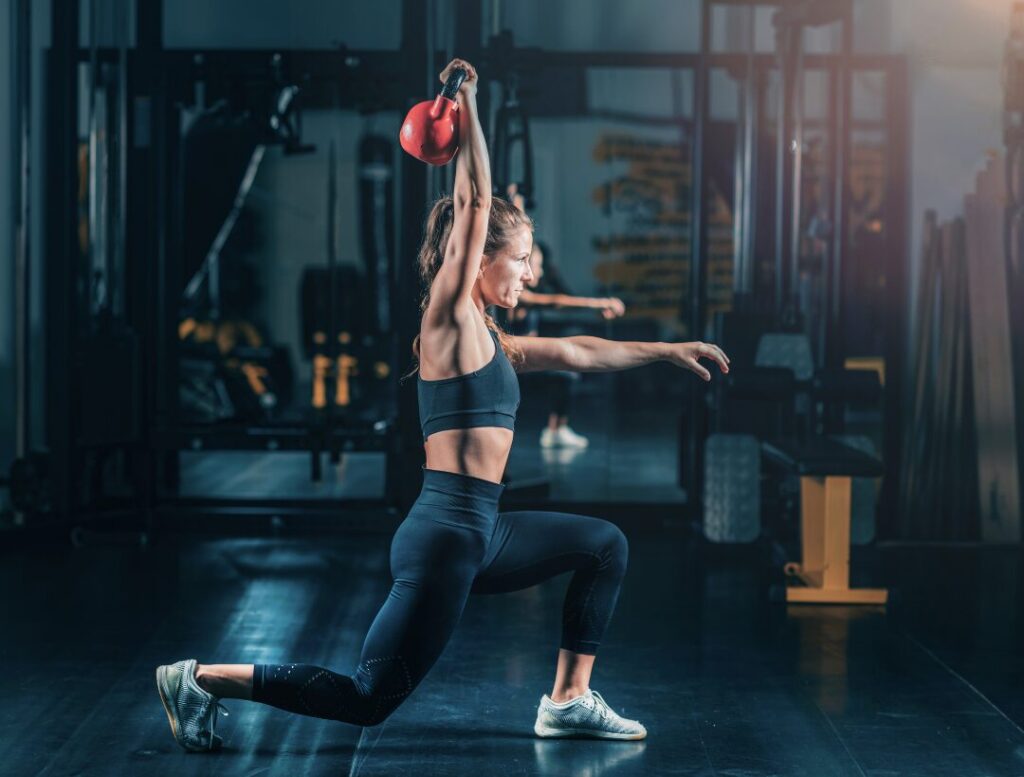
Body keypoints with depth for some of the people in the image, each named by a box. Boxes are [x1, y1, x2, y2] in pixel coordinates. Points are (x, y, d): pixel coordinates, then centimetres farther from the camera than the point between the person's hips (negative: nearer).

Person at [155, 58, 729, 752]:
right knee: (369, 698, -8)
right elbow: (475, 204, -15)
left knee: (604, 545, 19)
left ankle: (569, 700, 19)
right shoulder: (449, 323, -9)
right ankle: (201, 680, -1)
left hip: (482, 535, 10)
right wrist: (468, 109, -14)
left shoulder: (488, 340, 16)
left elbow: (577, 352, 26)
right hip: (445, 533, -10)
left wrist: (667, 350, 29)